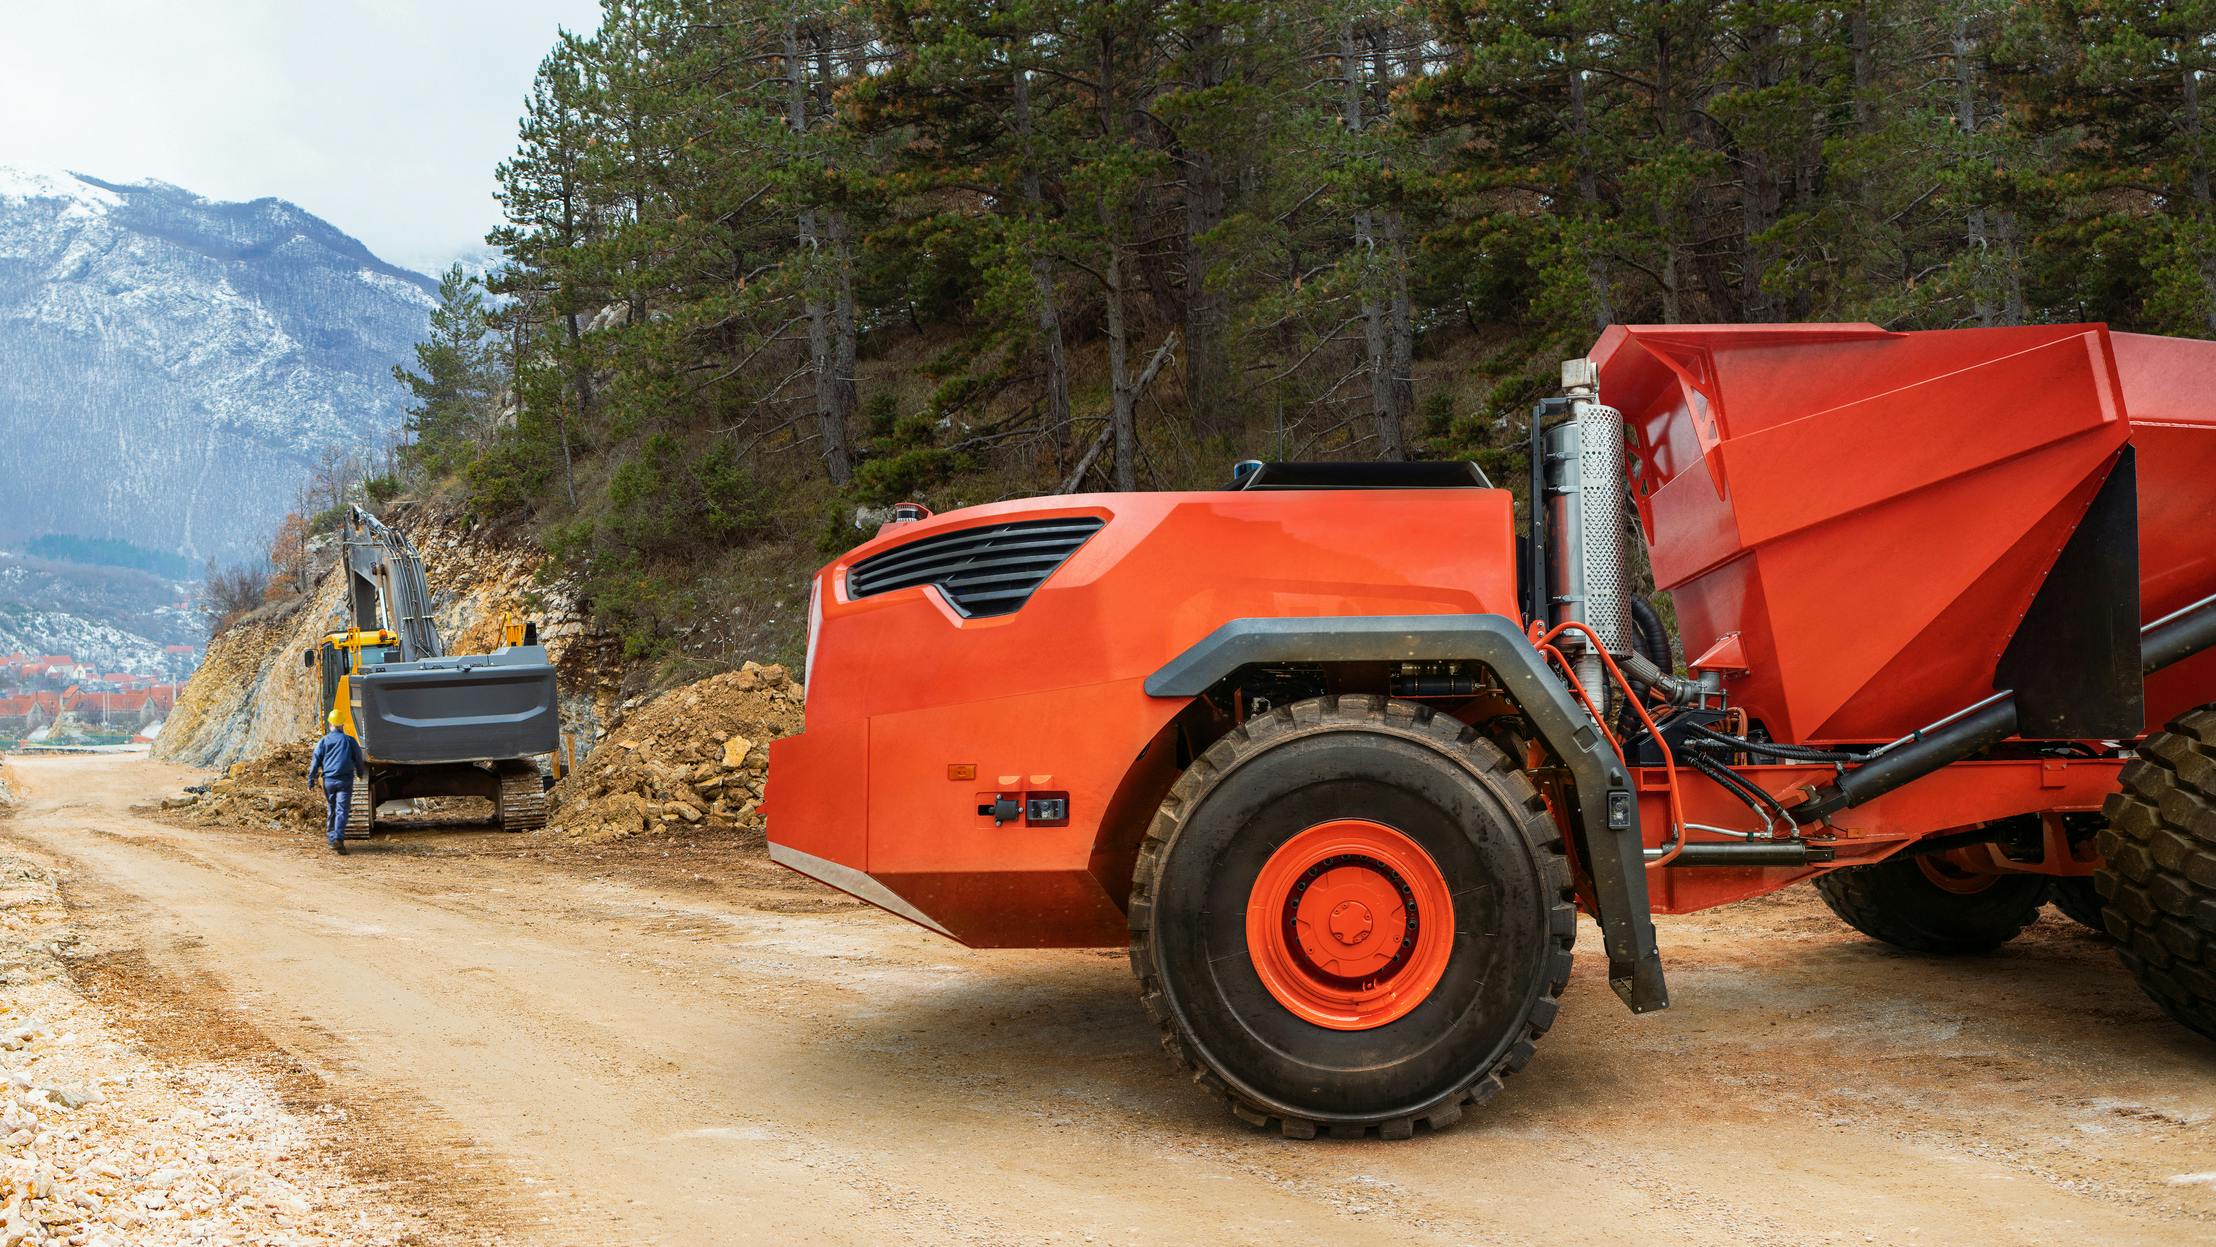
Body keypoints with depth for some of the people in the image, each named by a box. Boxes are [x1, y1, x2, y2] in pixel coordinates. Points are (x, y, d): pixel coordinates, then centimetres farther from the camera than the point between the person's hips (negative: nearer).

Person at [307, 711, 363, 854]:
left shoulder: (323, 741, 3)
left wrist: (311, 779, 4)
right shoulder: (349, 740, 2)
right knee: (341, 810, -7)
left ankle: (332, 840, 18)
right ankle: (339, 839, -23)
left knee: (331, 811, 14)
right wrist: (360, 772, 29)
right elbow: (358, 759, 10)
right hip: (345, 780, -2)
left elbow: (316, 761, 0)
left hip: (328, 780, 2)